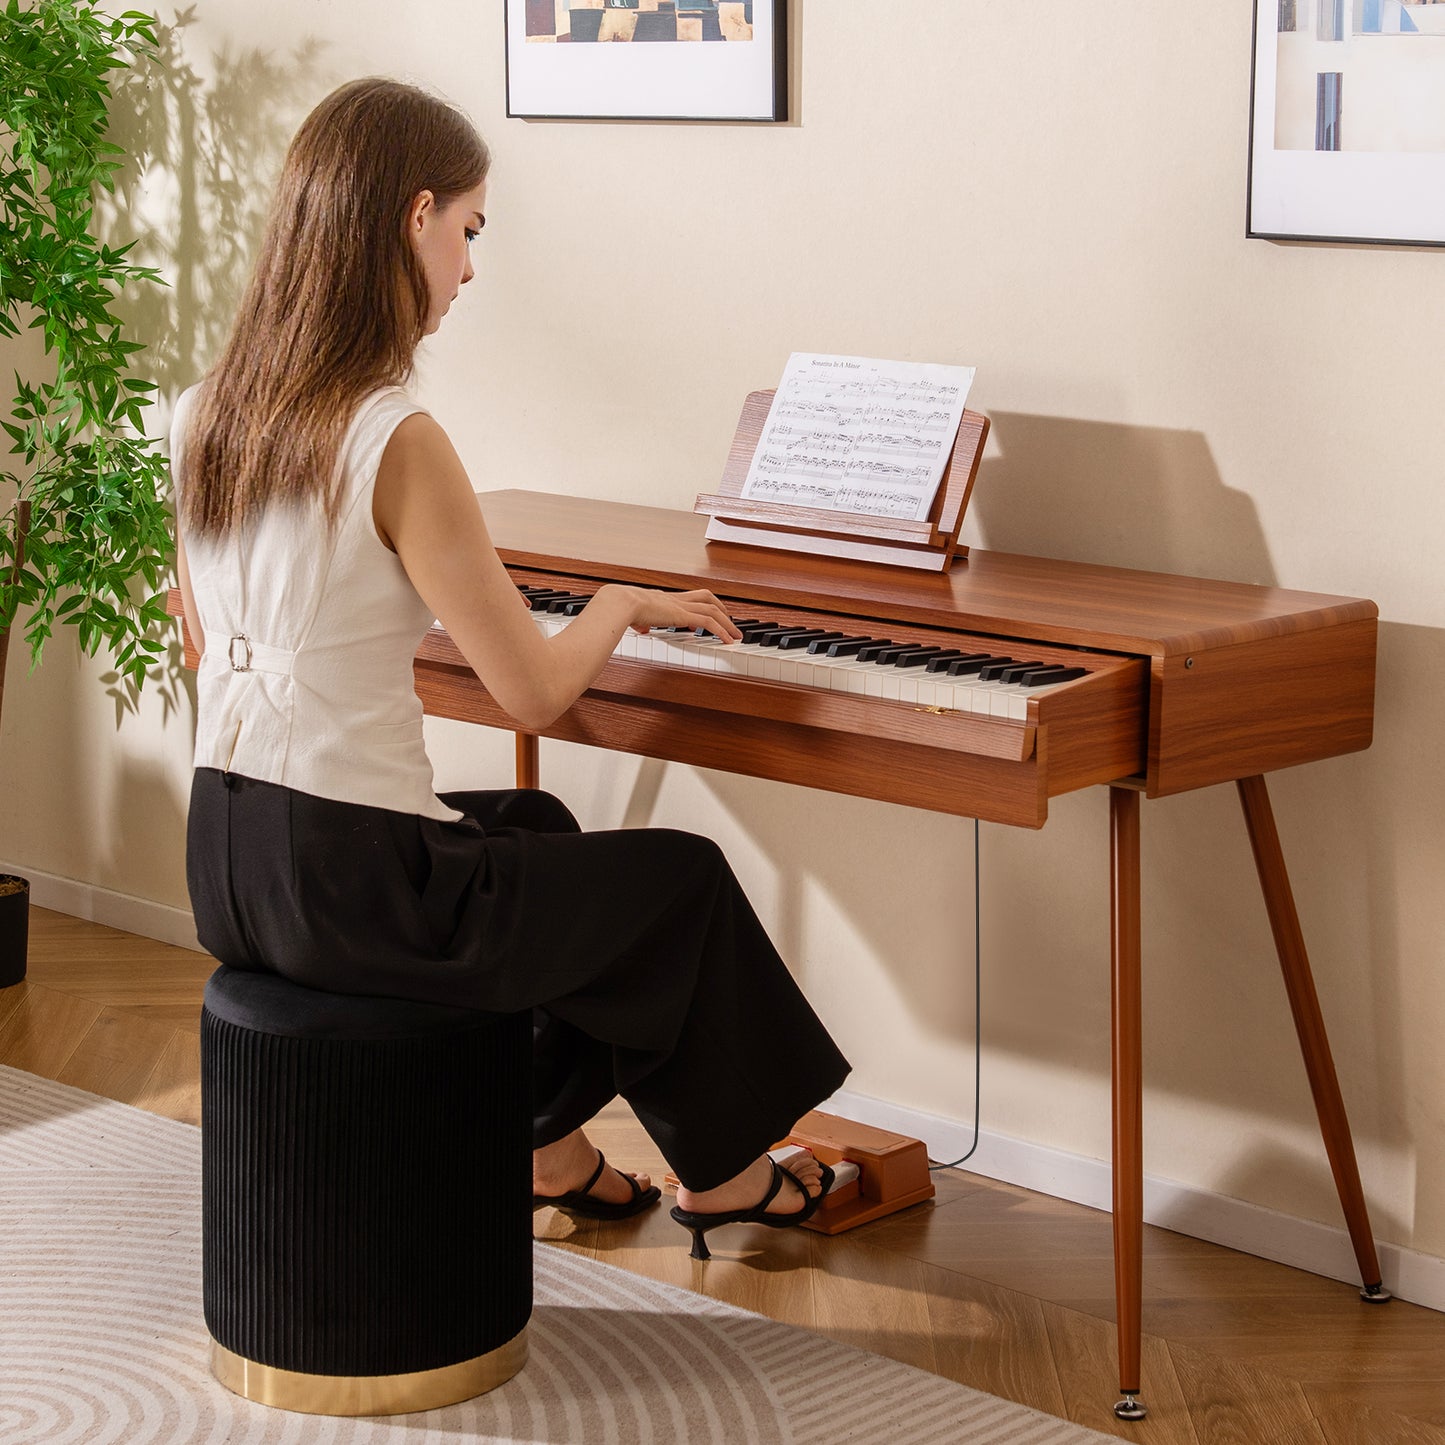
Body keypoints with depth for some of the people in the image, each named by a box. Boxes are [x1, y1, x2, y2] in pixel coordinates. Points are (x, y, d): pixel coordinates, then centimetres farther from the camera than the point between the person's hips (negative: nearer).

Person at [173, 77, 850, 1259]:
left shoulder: (207, 417, 3)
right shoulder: (397, 444, -22)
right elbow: (536, 693, -18)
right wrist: (621, 605, 3)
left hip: (226, 866, 9)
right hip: (351, 883, -8)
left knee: (537, 828, 34)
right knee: (684, 881, 14)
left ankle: (552, 1143, 43)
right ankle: (718, 1171, 34)